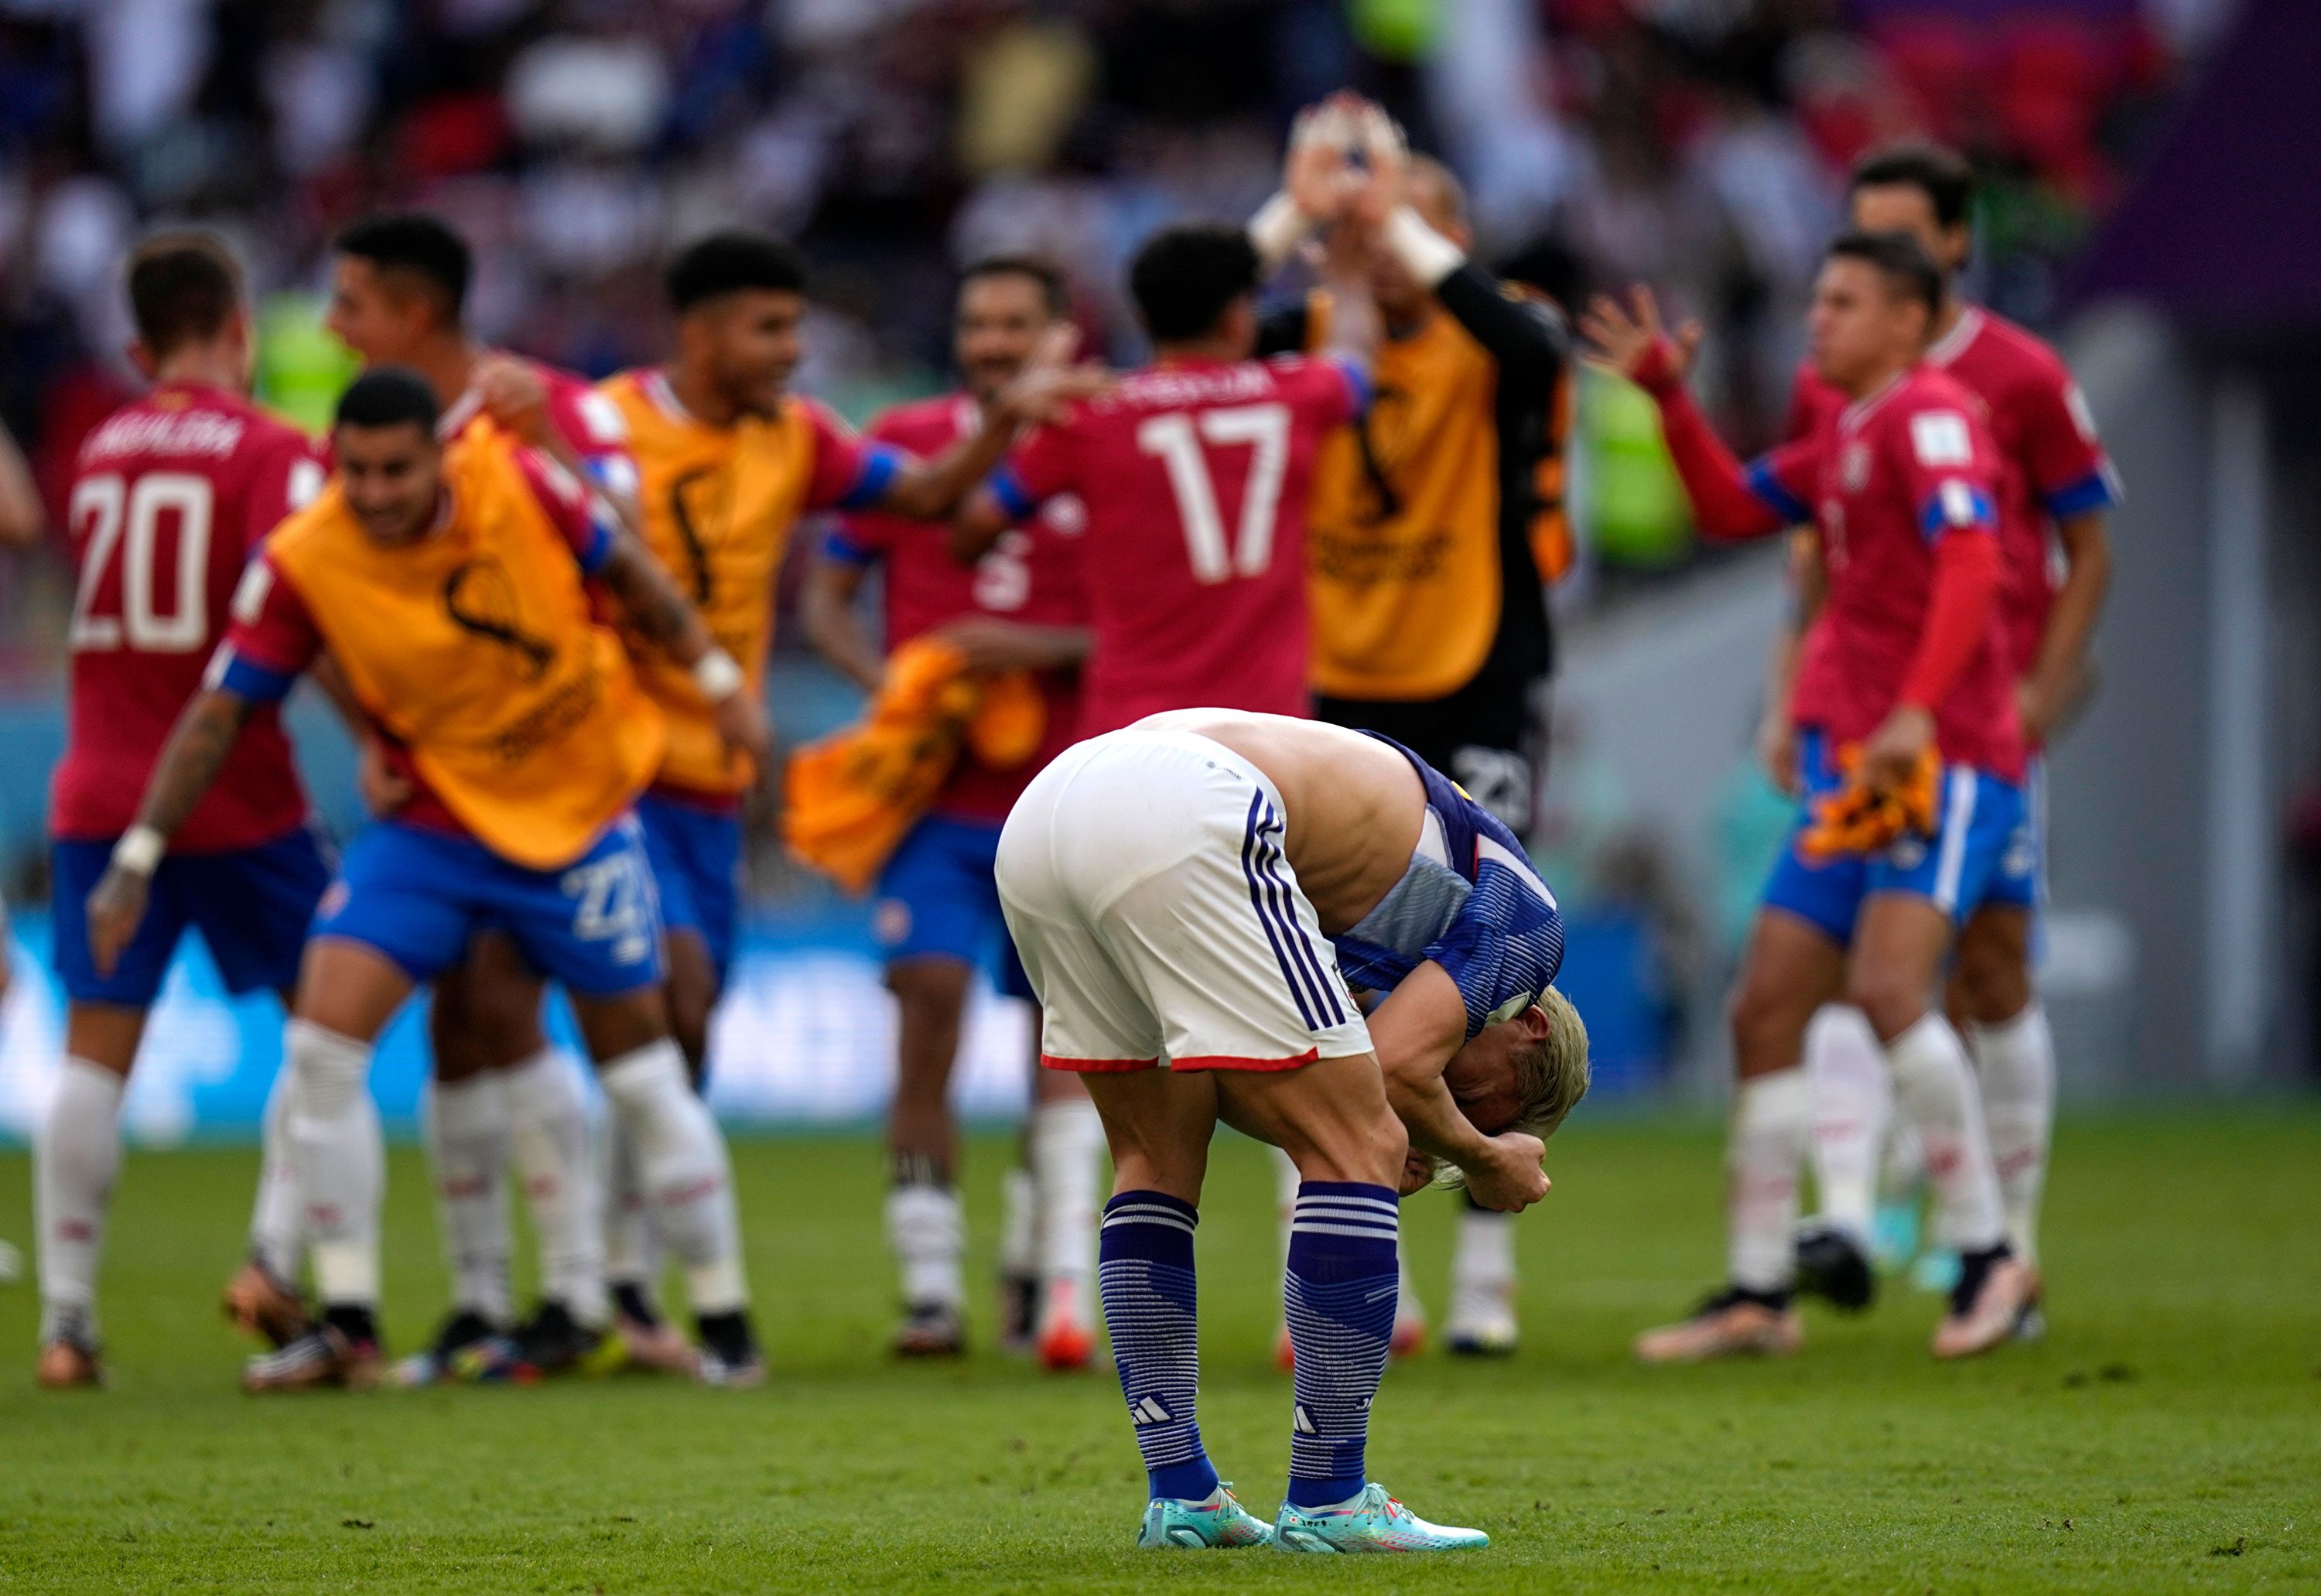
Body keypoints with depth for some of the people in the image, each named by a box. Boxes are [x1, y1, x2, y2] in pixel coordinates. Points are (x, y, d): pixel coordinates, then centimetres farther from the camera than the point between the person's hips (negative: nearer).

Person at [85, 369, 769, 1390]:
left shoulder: (524, 487, -18)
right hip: (432, 825, 1)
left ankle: (725, 1323, 16)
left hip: (580, 811, -1)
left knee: (639, 1066, 3)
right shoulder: (302, 563, -16)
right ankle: (347, 1326, -4)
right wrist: (137, 859, -11)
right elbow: (219, 713, -9)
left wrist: (719, 681, 5)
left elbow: (628, 574, 2)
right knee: (322, 1040, -14)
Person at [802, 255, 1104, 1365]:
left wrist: (1043, 649, -17)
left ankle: (1052, 1273, 10)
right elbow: (826, 595, 7)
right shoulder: (905, 443, 5)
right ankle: (929, 1283, -8)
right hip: (935, 787, 0)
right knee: (928, 994, -12)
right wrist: (884, 679, -11)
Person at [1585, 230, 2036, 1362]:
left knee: (1887, 986, -24)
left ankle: (1988, 1255, -11)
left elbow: (1969, 560, -22)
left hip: (1945, 759, -10)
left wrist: (1918, 711, -31)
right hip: (1850, 763, 10)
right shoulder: (1841, 435, 18)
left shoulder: (1930, 416, -9)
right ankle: (1758, 1296, 11)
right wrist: (1667, 395, 18)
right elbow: (1732, 508, 30)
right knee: (1764, 1013, 5)